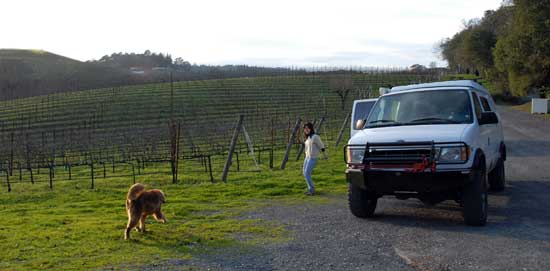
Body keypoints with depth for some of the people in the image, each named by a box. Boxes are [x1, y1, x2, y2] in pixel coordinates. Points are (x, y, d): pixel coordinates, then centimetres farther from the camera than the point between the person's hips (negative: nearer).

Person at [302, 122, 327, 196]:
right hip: (307, 157, 9)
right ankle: (310, 189, 22)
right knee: (305, 174, 11)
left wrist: (324, 155, 1)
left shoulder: (315, 136, -15)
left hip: (313, 158, -9)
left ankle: (312, 190, -2)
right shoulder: (308, 137, 9)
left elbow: (321, 145, -7)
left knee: (307, 174, -11)